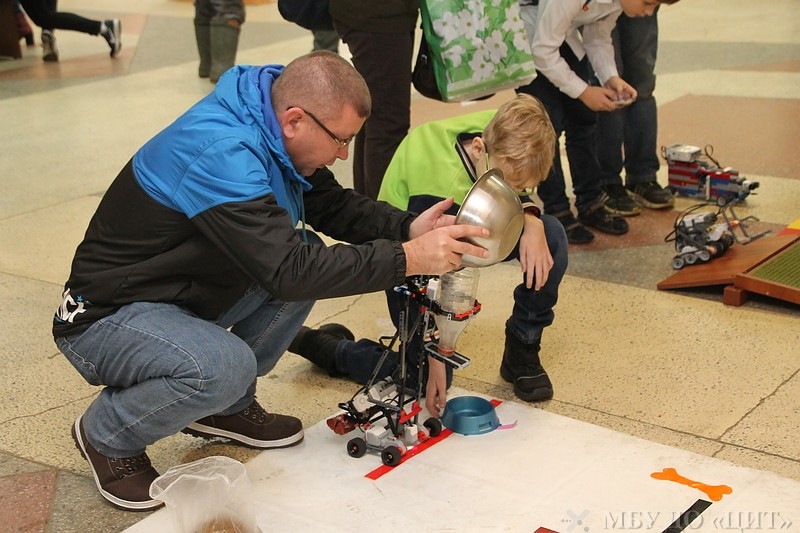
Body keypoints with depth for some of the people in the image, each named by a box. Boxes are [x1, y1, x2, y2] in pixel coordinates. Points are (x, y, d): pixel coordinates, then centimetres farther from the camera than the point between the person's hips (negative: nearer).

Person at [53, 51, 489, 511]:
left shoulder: (271, 133, -3)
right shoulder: (220, 151, -31)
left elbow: (334, 205, 7)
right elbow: (288, 271, -34)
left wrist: (409, 228, -12)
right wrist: (408, 258, -31)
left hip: (181, 296, 9)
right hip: (106, 318, -9)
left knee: (313, 255, -3)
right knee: (225, 366, -35)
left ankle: (228, 407, 11)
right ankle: (105, 435, -4)